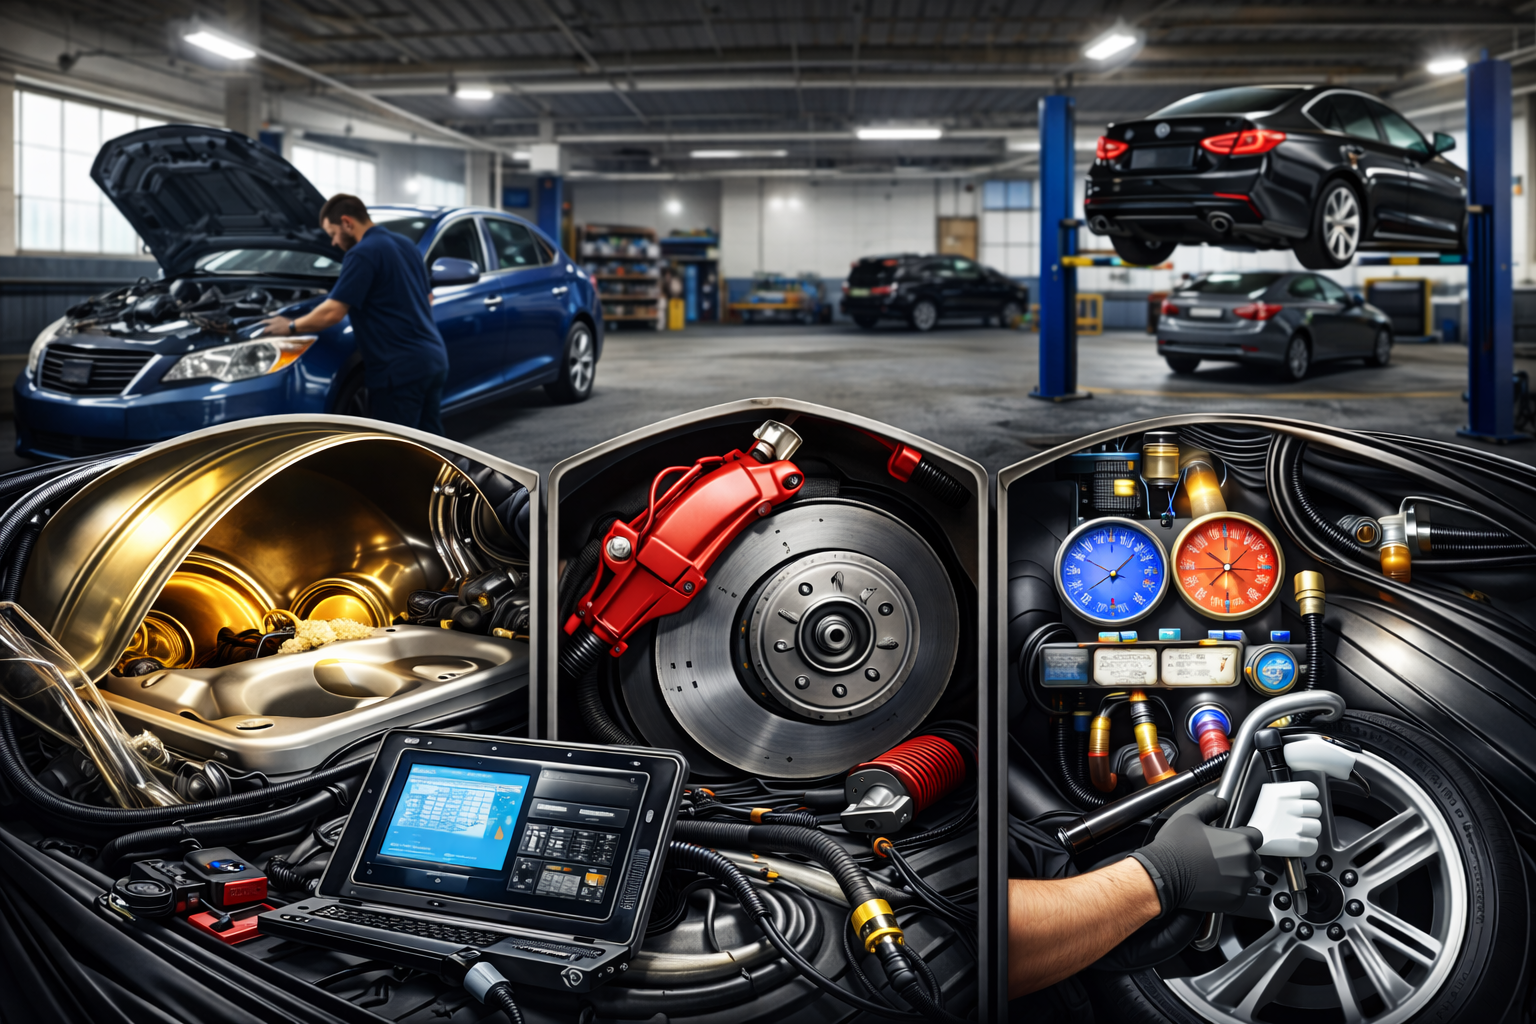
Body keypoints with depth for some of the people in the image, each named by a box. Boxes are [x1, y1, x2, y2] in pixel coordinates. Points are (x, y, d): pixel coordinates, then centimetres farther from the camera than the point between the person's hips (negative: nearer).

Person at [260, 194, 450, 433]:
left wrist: (291, 326, -1)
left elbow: (332, 314, -15)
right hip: (434, 358, 9)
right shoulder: (405, 244, 16)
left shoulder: (362, 254, -11)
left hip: (400, 368, -9)